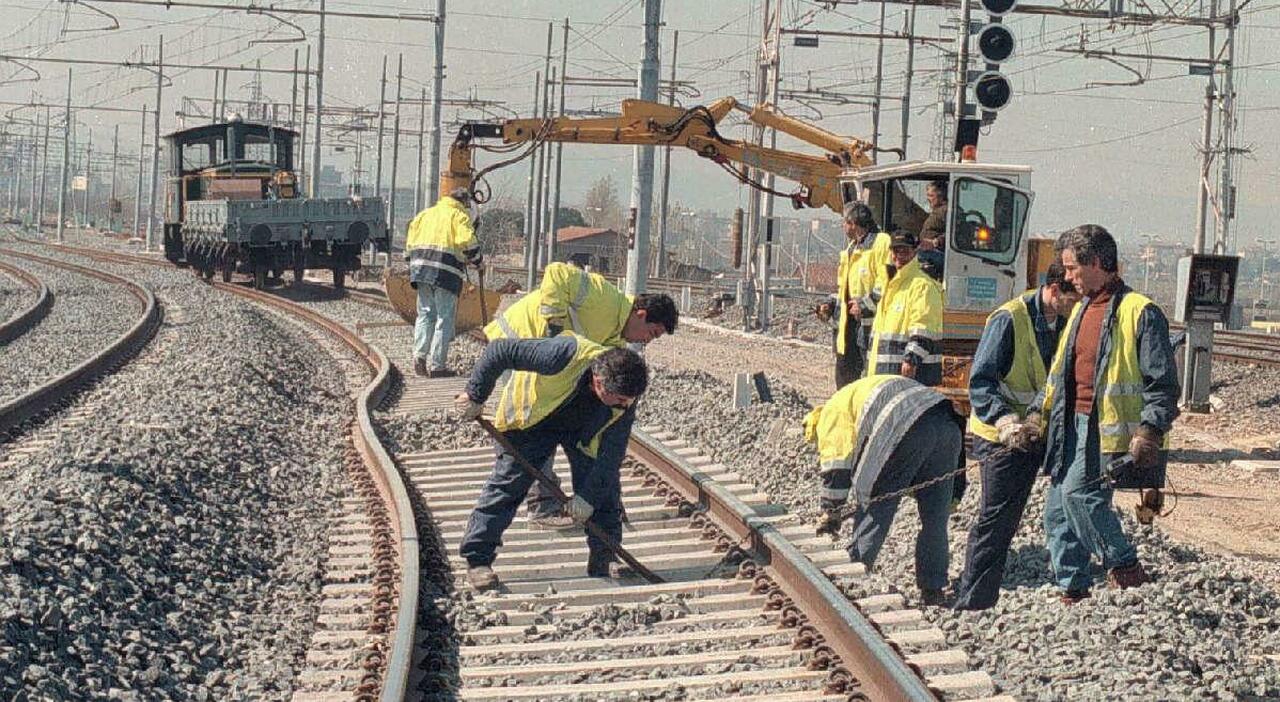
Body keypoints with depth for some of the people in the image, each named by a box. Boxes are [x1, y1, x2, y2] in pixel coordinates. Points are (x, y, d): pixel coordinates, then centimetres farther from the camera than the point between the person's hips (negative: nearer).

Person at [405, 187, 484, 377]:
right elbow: (467, 242, -9)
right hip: (445, 272, -5)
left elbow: (410, 242, 18)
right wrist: (478, 261, 6)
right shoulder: (459, 216, 2)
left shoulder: (424, 214, 20)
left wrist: (413, 265, 23)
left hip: (420, 268, 5)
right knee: (444, 318, 0)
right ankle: (437, 366, -1)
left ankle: (419, 354, -4)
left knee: (425, 314, 14)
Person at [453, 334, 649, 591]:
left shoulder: (625, 399, -30)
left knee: (605, 486, -9)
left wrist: (588, 496, -26)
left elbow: (611, 453, -21)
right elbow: (499, 350, -37)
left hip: (582, 429, 3)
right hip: (529, 417, -3)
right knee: (506, 485, -9)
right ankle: (477, 559, -2)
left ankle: (603, 560, 4)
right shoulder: (565, 355, -44)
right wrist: (475, 397, -28)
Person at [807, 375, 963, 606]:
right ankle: (934, 589, 18)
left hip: (910, 429, -8)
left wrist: (830, 512, 13)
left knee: (876, 505, 8)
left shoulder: (831, 414, 16)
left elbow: (837, 467, 6)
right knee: (934, 516, 14)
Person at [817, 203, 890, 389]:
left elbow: (887, 284, -17)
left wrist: (866, 305, -19)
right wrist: (831, 305, 14)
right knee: (844, 372, 10)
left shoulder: (881, 243, -8)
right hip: (848, 323, 9)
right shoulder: (851, 250, 23)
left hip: (870, 324, -9)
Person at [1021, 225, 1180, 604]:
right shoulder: (1082, 310, 17)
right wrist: (1039, 413, 15)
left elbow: (1162, 382, -12)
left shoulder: (1140, 312, -9)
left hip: (1110, 429, -8)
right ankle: (1073, 591, 16)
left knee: (1078, 490, -24)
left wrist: (1150, 430, -22)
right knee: (1057, 509, 6)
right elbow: (1059, 370, 25)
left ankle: (1126, 569, -9)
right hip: (1073, 425, 9)